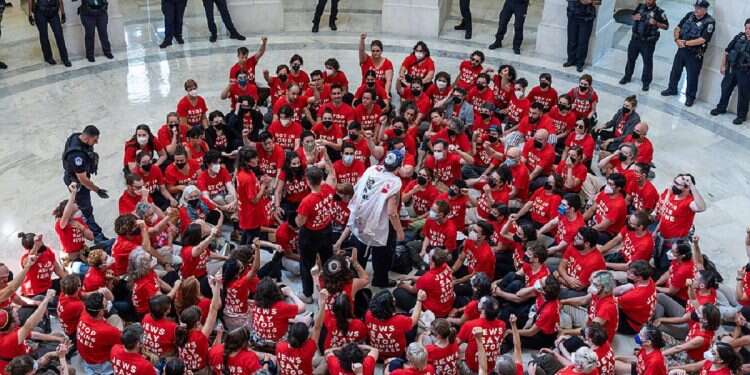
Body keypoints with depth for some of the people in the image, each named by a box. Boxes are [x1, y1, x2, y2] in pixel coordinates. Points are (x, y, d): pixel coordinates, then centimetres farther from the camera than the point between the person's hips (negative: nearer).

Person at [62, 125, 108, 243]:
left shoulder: (78, 136, -16)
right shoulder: (77, 155, -43)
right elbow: (83, 179, -34)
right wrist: (97, 190, -24)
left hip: (82, 175, 9)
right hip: (76, 182, -9)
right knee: (86, 208, 6)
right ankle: (97, 235, 19)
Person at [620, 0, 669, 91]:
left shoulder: (659, 12, -12)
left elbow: (666, 26, -7)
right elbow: (632, 15, 17)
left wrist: (656, 23, -23)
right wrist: (635, 17, -7)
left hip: (648, 41, -4)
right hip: (635, 38, 4)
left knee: (648, 62, 4)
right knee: (631, 58, 17)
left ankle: (646, 82, 17)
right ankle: (627, 76, 35)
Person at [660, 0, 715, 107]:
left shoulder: (710, 22, -15)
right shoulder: (690, 15, 2)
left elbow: (702, 40, -21)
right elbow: (678, 28, 6)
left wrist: (685, 43, -19)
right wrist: (677, 39, -12)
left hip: (695, 54, -6)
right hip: (682, 49, 6)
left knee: (692, 76, 3)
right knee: (675, 70, 18)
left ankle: (690, 97, 17)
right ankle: (672, 89, 38)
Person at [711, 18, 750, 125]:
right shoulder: (739, 37, 2)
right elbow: (726, 52, 8)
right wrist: (723, 66, 8)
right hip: (732, 69, 4)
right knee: (725, 89, 17)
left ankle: (741, 116, 14)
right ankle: (721, 108, 37)